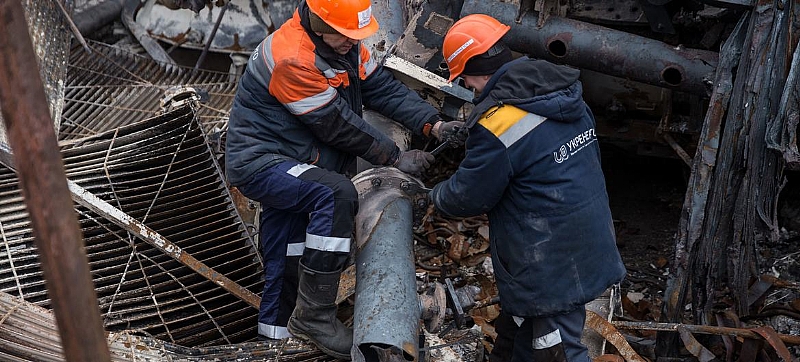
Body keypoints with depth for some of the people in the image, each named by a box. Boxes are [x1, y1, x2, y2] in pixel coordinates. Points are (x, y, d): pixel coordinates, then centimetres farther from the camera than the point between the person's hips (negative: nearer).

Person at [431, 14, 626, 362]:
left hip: (552, 264, -9)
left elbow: (468, 196, -12)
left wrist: (436, 195, 10)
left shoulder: (495, 125, -24)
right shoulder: (564, 92, 0)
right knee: (520, 314, 25)